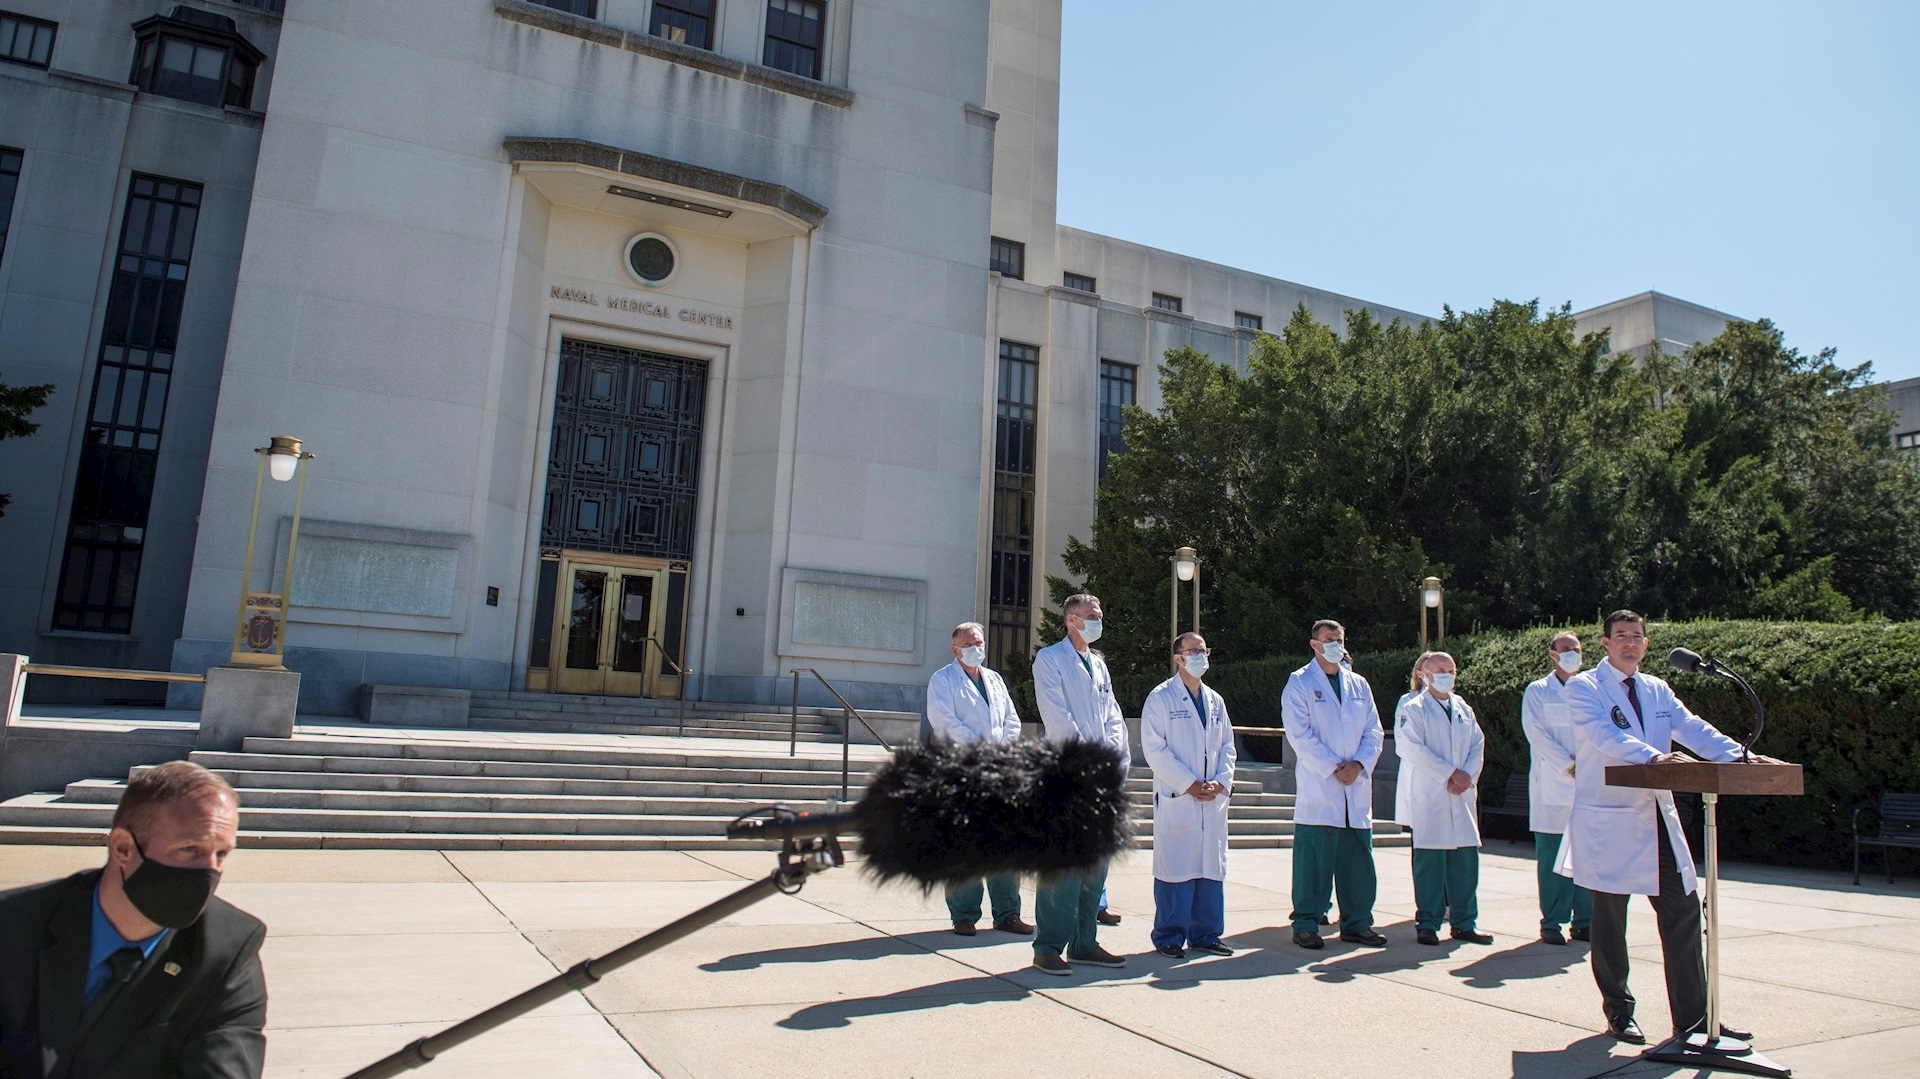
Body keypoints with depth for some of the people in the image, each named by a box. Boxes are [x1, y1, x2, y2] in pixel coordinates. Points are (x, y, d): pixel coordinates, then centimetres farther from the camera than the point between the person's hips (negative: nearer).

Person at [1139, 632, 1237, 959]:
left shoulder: (1215, 700, 16)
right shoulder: (1161, 697, -3)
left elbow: (1227, 745, 17)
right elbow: (1154, 748, -10)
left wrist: (1221, 782, -1)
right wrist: (1189, 784, -13)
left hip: (1213, 800, 6)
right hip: (1175, 798, -6)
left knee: (1211, 867, 8)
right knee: (1176, 869, -3)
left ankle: (1205, 934, 18)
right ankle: (1169, 937, 6)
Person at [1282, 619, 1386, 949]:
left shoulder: (1359, 685, 16)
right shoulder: (1299, 683, 0)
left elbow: (1374, 731, 12)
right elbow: (1299, 733, -9)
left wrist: (1359, 764, -5)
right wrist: (1333, 768, -14)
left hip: (1357, 787, 5)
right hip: (1317, 788, -5)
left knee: (1358, 858, 9)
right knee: (1314, 859, -4)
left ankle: (1357, 923, 19)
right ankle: (1305, 924, 5)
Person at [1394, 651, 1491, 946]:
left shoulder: (1464, 709, 18)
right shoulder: (1412, 708, -1)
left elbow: (1478, 745, 12)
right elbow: (1412, 748, -11)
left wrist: (1467, 776, -6)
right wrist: (1450, 774, -13)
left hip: (1462, 795, 5)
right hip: (1428, 796, -5)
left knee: (1466, 858, 5)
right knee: (1430, 858, -4)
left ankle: (1464, 924, 14)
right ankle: (1427, 924, 4)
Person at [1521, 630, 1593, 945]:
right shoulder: (1537, 691, 5)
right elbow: (1537, 734, -5)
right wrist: (1569, 765, -13)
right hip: (1552, 786, -3)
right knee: (1551, 857, -2)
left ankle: (1584, 920, 13)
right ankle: (1551, 922, 4)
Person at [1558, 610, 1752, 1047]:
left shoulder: (1657, 690, 15)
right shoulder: (1584, 687, -5)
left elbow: (1691, 727, 2)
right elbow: (1604, 733, -21)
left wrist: (1737, 754, -15)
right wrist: (1651, 755, -36)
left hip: (1658, 818, 6)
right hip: (1608, 821, -6)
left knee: (1682, 911, 6)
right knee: (1610, 918, 4)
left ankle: (1693, 1016, 16)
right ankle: (1618, 1013, 18)